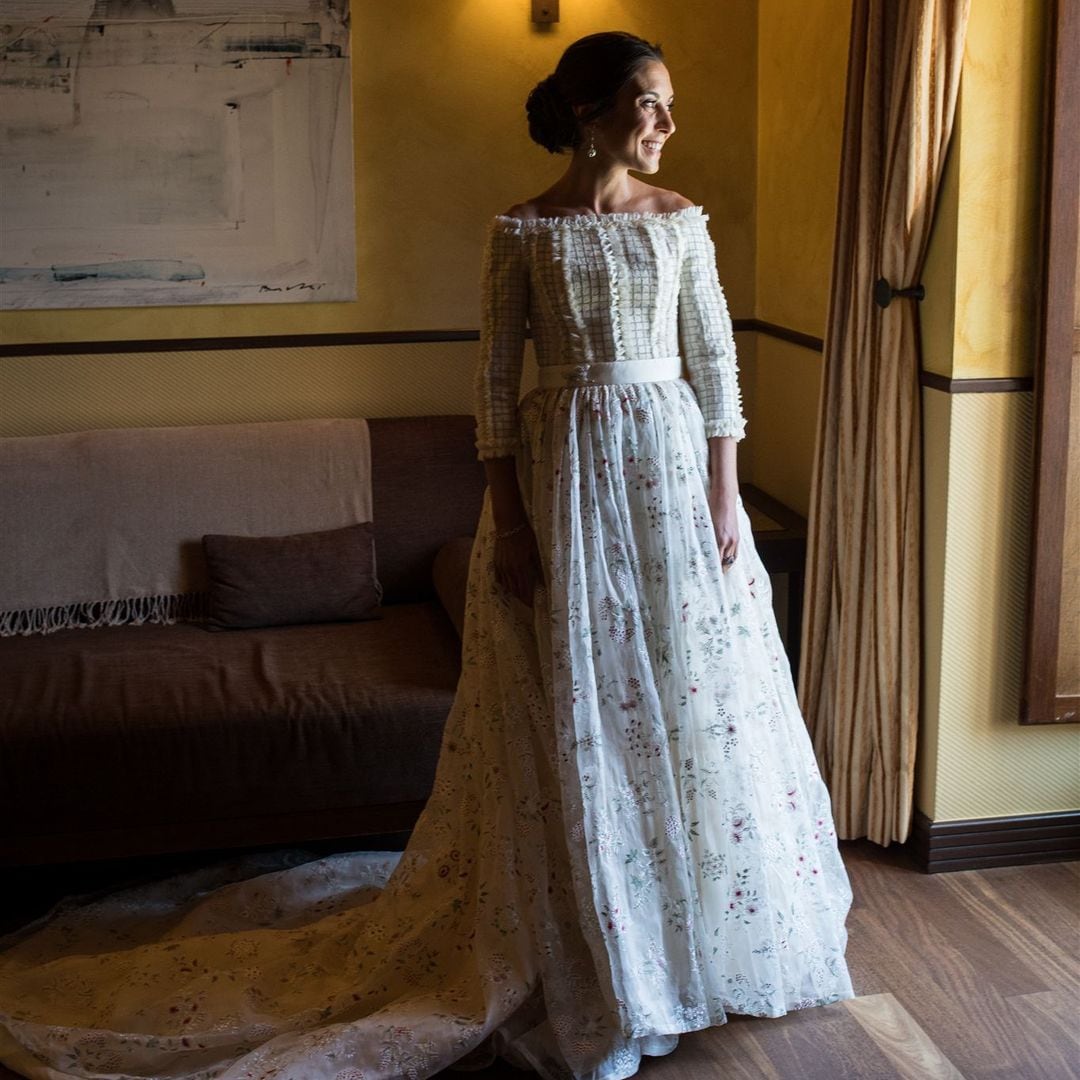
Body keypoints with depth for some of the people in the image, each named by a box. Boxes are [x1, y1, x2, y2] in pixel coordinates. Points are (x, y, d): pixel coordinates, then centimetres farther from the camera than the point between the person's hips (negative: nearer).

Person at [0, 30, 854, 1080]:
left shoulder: (680, 219, 5)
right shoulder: (522, 231, -2)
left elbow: (715, 361, 5)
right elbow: (496, 381, -3)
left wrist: (724, 494, -1)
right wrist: (509, 517, -8)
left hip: (669, 463, 3)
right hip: (563, 469, -3)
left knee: (688, 694, 8)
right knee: (570, 709, 4)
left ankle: (697, 930, 27)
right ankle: (582, 951, 19)